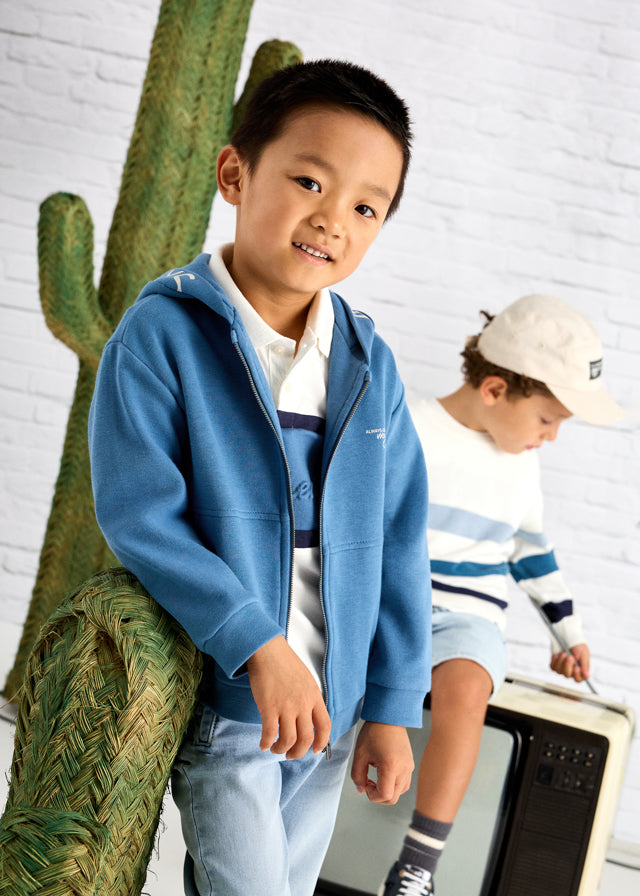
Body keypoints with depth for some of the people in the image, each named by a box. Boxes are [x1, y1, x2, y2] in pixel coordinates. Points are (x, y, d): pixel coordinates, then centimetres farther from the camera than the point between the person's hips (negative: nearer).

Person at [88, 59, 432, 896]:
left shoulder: (370, 364, 0)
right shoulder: (162, 334, -12)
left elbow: (398, 541, 3)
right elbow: (139, 515, -18)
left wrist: (393, 706, 3)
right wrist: (256, 644, -22)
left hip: (330, 701, 5)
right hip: (220, 694, -4)